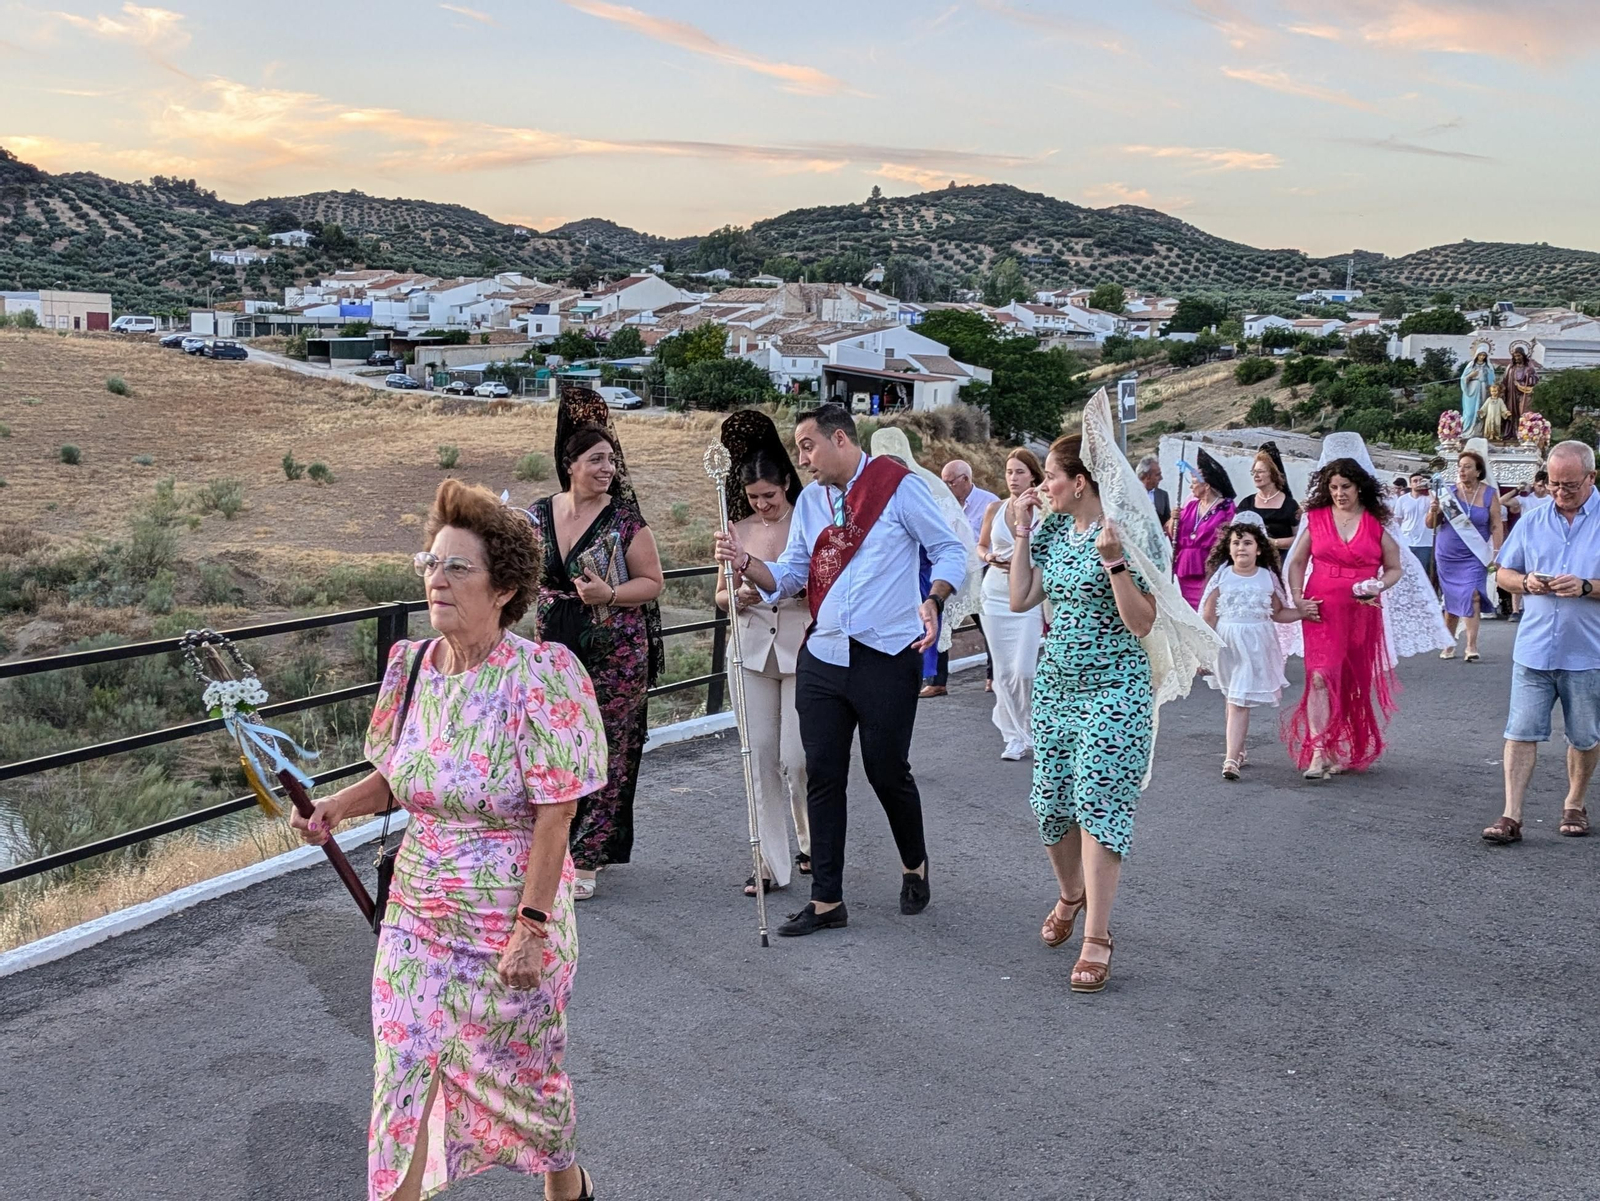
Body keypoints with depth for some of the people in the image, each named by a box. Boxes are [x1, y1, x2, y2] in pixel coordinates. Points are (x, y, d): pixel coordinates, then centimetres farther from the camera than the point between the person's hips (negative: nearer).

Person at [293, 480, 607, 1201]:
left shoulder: (541, 675, -18)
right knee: (403, 1076, 5)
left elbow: (553, 814, -18)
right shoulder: (412, 666, -1)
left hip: (510, 919, -4)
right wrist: (336, 807, -6)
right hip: (416, 916, 5)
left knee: (522, 1073, 15)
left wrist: (532, 924, -20)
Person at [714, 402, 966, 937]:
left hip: (887, 657, -5)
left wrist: (933, 600, -21)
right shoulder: (809, 500, 12)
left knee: (887, 771, 4)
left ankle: (914, 863, 34)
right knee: (822, 777, 5)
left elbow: (950, 550, -3)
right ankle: (826, 901, 14)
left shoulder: (899, 485, -5)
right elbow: (789, 576, 11)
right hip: (821, 657, 5)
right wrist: (745, 563, -7)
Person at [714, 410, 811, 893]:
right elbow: (720, 596, 14)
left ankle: (814, 844, 22)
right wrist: (741, 596, -8)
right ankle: (771, 863, 12)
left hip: (803, 650, -4)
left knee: (797, 758, -5)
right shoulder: (739, 530, 7)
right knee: (761, 759, 2)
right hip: (753, 651, 4)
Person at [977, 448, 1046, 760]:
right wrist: (990, 558, -4)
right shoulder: (995, 509, 7)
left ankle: (1030, 733, 11)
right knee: (1003, 672, 3)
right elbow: (980, 546, 17)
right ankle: (1014, 737, 14)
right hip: (996, 593, 3)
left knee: (1024, 670, -11)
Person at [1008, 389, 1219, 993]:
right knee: (1049, 803, 10)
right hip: (1055, 682, 6)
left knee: (1098, 804, -9)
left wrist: (1114, 561, -27)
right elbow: (1020, 600, 6)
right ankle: (1071, 894, 37)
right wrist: (1022, 532, 1)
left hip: (1114, 689, -6)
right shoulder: (1053, 530, 7)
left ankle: (1096, 938, -3)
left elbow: (1142, 623, -16)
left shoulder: (1128, 532, -13)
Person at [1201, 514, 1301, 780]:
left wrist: (1303, 612, -2)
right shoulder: (1221, 576, -1)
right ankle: (1238, 751, 26)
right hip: (1226, 642, 1)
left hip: (1255, 645, -1)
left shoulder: (1268, 578, 1)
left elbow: (1278, 613, 12)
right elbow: (1209, 616, 1)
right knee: (1232, 699, 11)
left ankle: (1232, 758, -11)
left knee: (1239, 701, -8)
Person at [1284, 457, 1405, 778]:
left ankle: (1347, 752, 20)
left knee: (1355, 682, 7)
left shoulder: (1376, 524, 5)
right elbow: (1297, 562, 11)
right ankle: (1318, 753, -16)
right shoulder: (1317, 519, 5)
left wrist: (1378, 587, -9)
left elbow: (1394, 569, 11)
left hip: (1362, 613, 1)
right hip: (1321, 611, -1)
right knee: (1320, 677, -13)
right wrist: (1297, 599, -1)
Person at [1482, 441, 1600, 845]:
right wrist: (1526, 582, -7)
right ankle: (1511, 816, -1)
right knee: (1521, 731, -3)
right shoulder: (1532, 522, 7)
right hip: (1534, 649, 2)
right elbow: (1502, 573, 14)